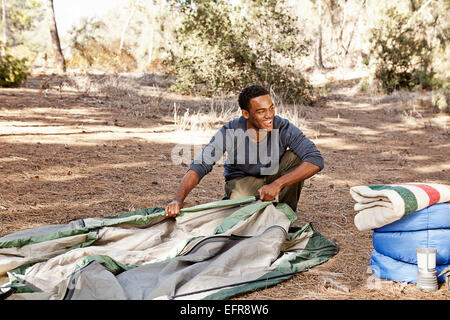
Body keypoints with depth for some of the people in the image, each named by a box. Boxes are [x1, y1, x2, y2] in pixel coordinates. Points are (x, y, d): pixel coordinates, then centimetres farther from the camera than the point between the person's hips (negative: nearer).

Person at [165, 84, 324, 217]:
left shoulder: (283, 128, -26)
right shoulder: (229, 132, -26)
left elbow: (316, 160, -33)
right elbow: (199, 166, -29)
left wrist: (277, 184, -42)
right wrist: (178, 200, -46)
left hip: (273, 178, 2)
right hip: (242, 180, -2)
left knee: (295, 157, -28)